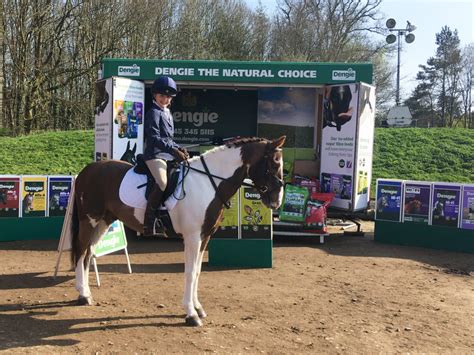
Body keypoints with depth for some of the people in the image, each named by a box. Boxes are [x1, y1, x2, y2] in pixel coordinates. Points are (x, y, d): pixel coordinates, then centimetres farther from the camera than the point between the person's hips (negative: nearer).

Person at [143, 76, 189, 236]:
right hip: (155, 154, -10)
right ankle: (149, 222, -22)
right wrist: (174, 150, -25)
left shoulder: (168, 113, 22)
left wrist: (179, 148, 8)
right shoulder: (153, 112, -5)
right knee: (163, 183, -30)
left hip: (168, 155, 10)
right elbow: (154, 137, -17)